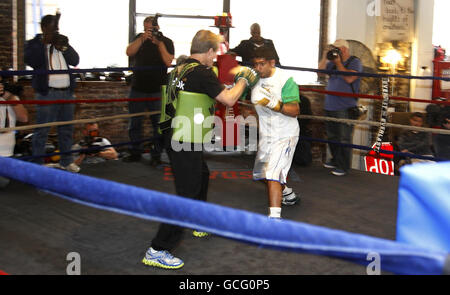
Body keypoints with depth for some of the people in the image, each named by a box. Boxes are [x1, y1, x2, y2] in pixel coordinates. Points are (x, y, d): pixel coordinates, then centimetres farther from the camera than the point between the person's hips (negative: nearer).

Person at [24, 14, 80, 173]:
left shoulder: (61, 41, 16)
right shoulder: (34, 43, 3)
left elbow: (75, 61, 7)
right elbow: (30, 60, -15)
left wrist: (64, 47, -8)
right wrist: (44, 43, -13)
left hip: (67, 92, 5)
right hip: (47, 93, -5)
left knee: (66, 129, 12)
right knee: (42, 130, -5)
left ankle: (66, 160, 22)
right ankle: (38, 163, 0)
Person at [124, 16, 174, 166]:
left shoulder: (166, 42, 2)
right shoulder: (139, 38, 9)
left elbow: (168, 62, -11)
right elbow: (129, 52, -7)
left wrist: (159, 43, -18)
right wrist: (142, 38, -17)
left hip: (157, 90, -3)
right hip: (138, 88, 3)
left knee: (158, 123, -1)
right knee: (134, 122, 9)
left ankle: (156, 155, 7)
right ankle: (135, 152, 20)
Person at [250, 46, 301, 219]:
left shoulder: (285, 81, -18)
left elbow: (295, 111, -24)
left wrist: (272, 103, -36)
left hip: (285, 135, -7)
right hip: (265, 135, 8)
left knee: (273, 175, -19)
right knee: (263, 173, 22)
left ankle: (275, 216, -18)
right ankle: (286, 193, 51)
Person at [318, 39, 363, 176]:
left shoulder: (355, 62, -5)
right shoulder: (333, 62, 15)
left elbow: (349, 78, -19)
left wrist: (338, 63, -14)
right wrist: (325, 57, 2)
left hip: (345, 108, -8)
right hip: (330, 107, 8)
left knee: (343, 138, -6)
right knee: (332, 136, 17)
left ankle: (343, 166, 2)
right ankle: (335, 161, 33)